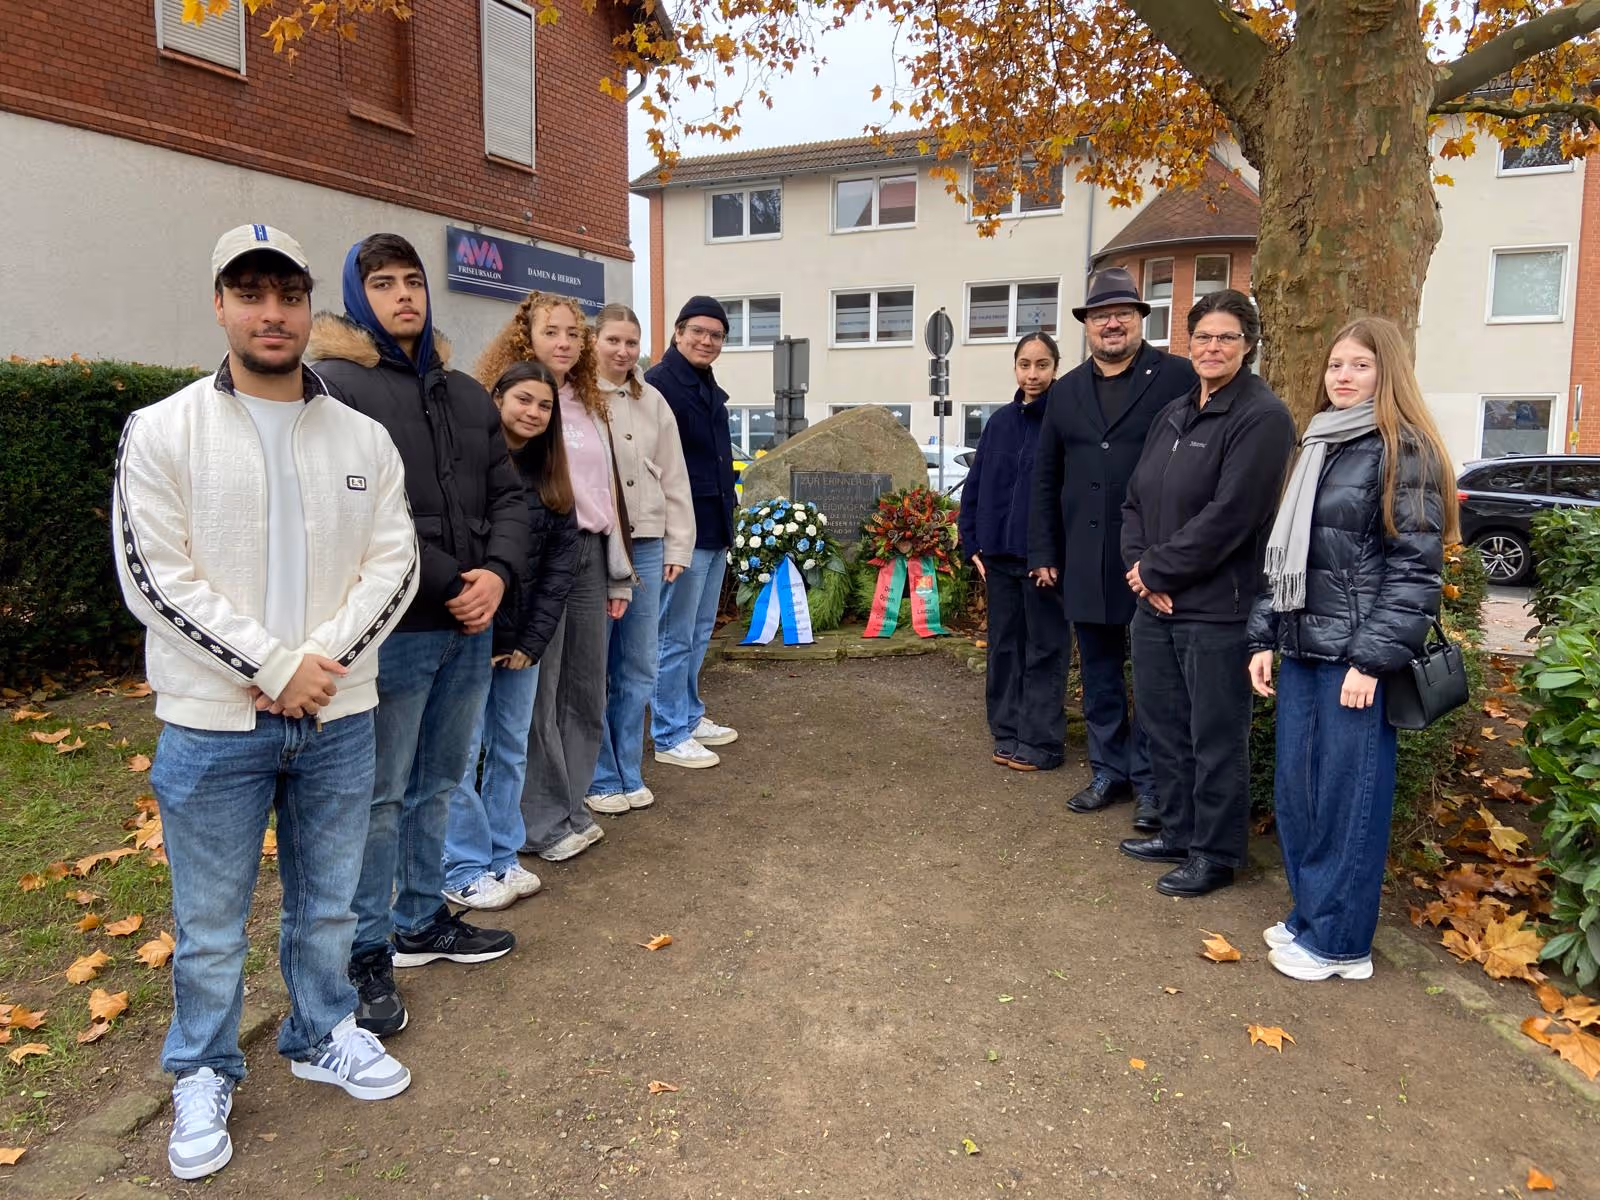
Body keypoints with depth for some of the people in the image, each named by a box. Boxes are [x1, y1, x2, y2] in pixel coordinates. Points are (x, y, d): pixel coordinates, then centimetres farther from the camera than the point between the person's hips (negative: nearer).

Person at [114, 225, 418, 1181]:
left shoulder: (364, 438, 3)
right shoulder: (162, 432, -5)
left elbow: (394, 565, 0)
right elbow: (157, 579, -11)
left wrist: (325, 658, -14)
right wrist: (274, 668, -16)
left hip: (340, 717, 3)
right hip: (212, 726, -2)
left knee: (328, 904, 18)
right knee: (211, 924, 12)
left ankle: (323, 1036, 40)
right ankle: (205, 1073, 34)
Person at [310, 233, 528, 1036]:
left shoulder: (467, 394, 14)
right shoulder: (335, 387, -8)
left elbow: (507, 496, 13)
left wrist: (497, 572, -5)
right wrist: (445, 587, -18)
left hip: (469, 627, 7)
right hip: (393, 629, -7)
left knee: (436, 784, 18)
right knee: (380, 797, 3)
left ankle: (421, 922, 35)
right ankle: (367, 956, 18)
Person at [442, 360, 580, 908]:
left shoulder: (551, 479, 9)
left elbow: (561, 563, 5)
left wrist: (533, 640, -3)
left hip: (523, 640, 6)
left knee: (512, 749, 13)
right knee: (464, 752, 1)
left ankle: (504, 856, 26)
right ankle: (464, 869, 15)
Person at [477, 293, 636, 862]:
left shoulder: (591, 405, 17)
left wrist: (618, 576, 17)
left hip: (589, 554, 7)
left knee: (587, 690, 12)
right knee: (538, 693, 0)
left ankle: (571, 806, 26)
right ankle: (542, 822, 14)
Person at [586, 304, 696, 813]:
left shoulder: (653, 403, 12)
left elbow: (674, 479, 14)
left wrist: (677, 547, 10)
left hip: (646, 547, 5)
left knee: (638, 666, 11)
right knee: (592, 668, 3)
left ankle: (628, 772, 25)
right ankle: (600, 778, 18)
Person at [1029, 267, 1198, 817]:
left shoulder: (1177, 377, -2)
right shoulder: (1066, 390, 13)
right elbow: (1045, 478, 14)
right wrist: (1044, 553, 9)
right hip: (1085, 562, 5)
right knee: (1098, 675, 14)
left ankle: (1150, 783, 16)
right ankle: (1109, 770, 28)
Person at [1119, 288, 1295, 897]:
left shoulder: (1262, 417, -11)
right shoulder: (1174, 414, 13)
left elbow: (1228, 516, -18)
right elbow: (1135, 497, 13)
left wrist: (1157, 570, -12)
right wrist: (1138, 563, -4)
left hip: (1216, 609, -8)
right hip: (1154, 601, 8)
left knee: (1215, 738, 4)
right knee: (1162, 724, 17)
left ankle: (1215, 856, 19)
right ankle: (1178, 832, 34)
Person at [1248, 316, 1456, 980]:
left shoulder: (1406, 452, -7)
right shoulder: (1317, 447, 16)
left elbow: (1415, 568, -12)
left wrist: (1373, 658, -16)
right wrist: (1264, 638, 11)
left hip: (1356, 659, -7)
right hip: (1302, 651, 7)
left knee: (1347, 799, 1)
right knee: (1294, 791, 12)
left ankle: (1338, 940, 14)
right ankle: (1308, 914, 28)